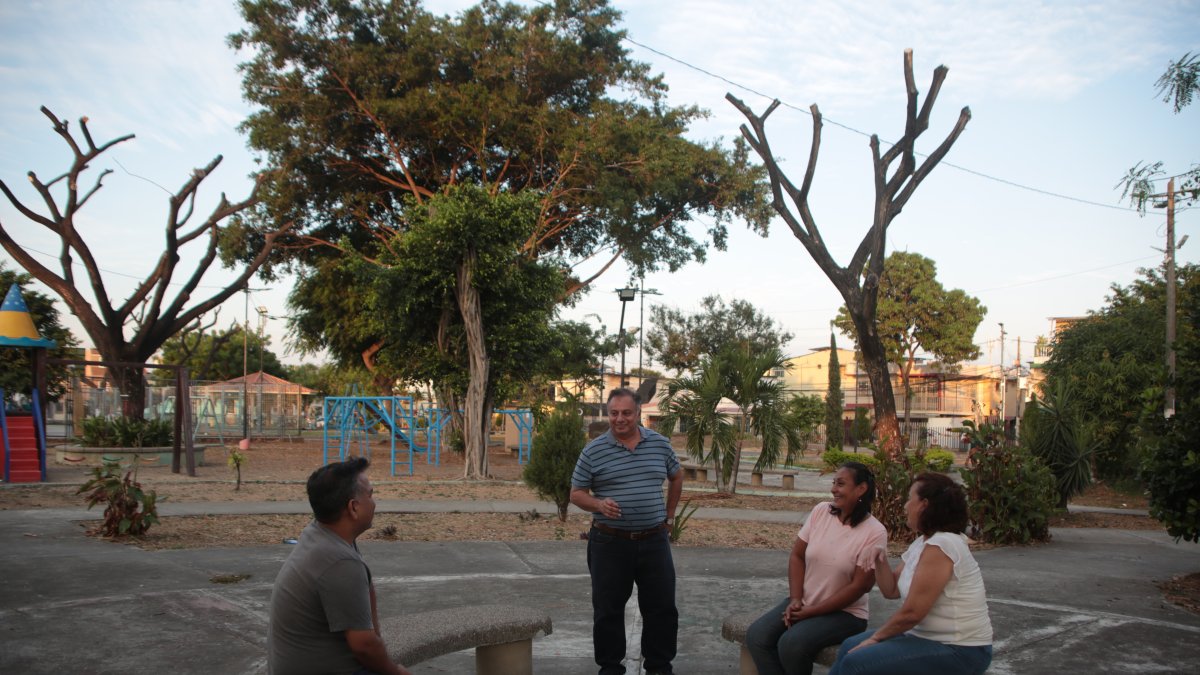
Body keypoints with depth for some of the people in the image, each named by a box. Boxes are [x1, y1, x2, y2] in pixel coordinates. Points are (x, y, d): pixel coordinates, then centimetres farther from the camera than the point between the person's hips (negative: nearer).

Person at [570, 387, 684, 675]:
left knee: (662, 607, 8)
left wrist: (668, 516, 17)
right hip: (610, 543, -2)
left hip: (654, 541, 2)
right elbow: (577, 493, -1)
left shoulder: (660, 444, 3)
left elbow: (676, 477, 20)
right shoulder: (593, 451, -5)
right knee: (608, 609, 7)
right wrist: (599, 505, -21)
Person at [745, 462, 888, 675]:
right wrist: (795, 600, -10)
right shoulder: (820, 511, -1)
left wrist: (811, 611, -15)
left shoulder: (874, 532, -14)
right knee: (756, 636, -17)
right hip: (802, 603, 5)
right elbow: (797, 556, 4)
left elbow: (859, 586, -15)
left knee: (791, 643, -29)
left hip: (844, 613, -5)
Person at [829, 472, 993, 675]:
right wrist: (880, 562, -5)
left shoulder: (940, 546, -23)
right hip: (929, 636, 10)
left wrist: (877, 636, -8)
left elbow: (911, 613, -22)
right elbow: (891, 590, 14)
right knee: (851, 646, 12)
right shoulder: (922, 543, 9)